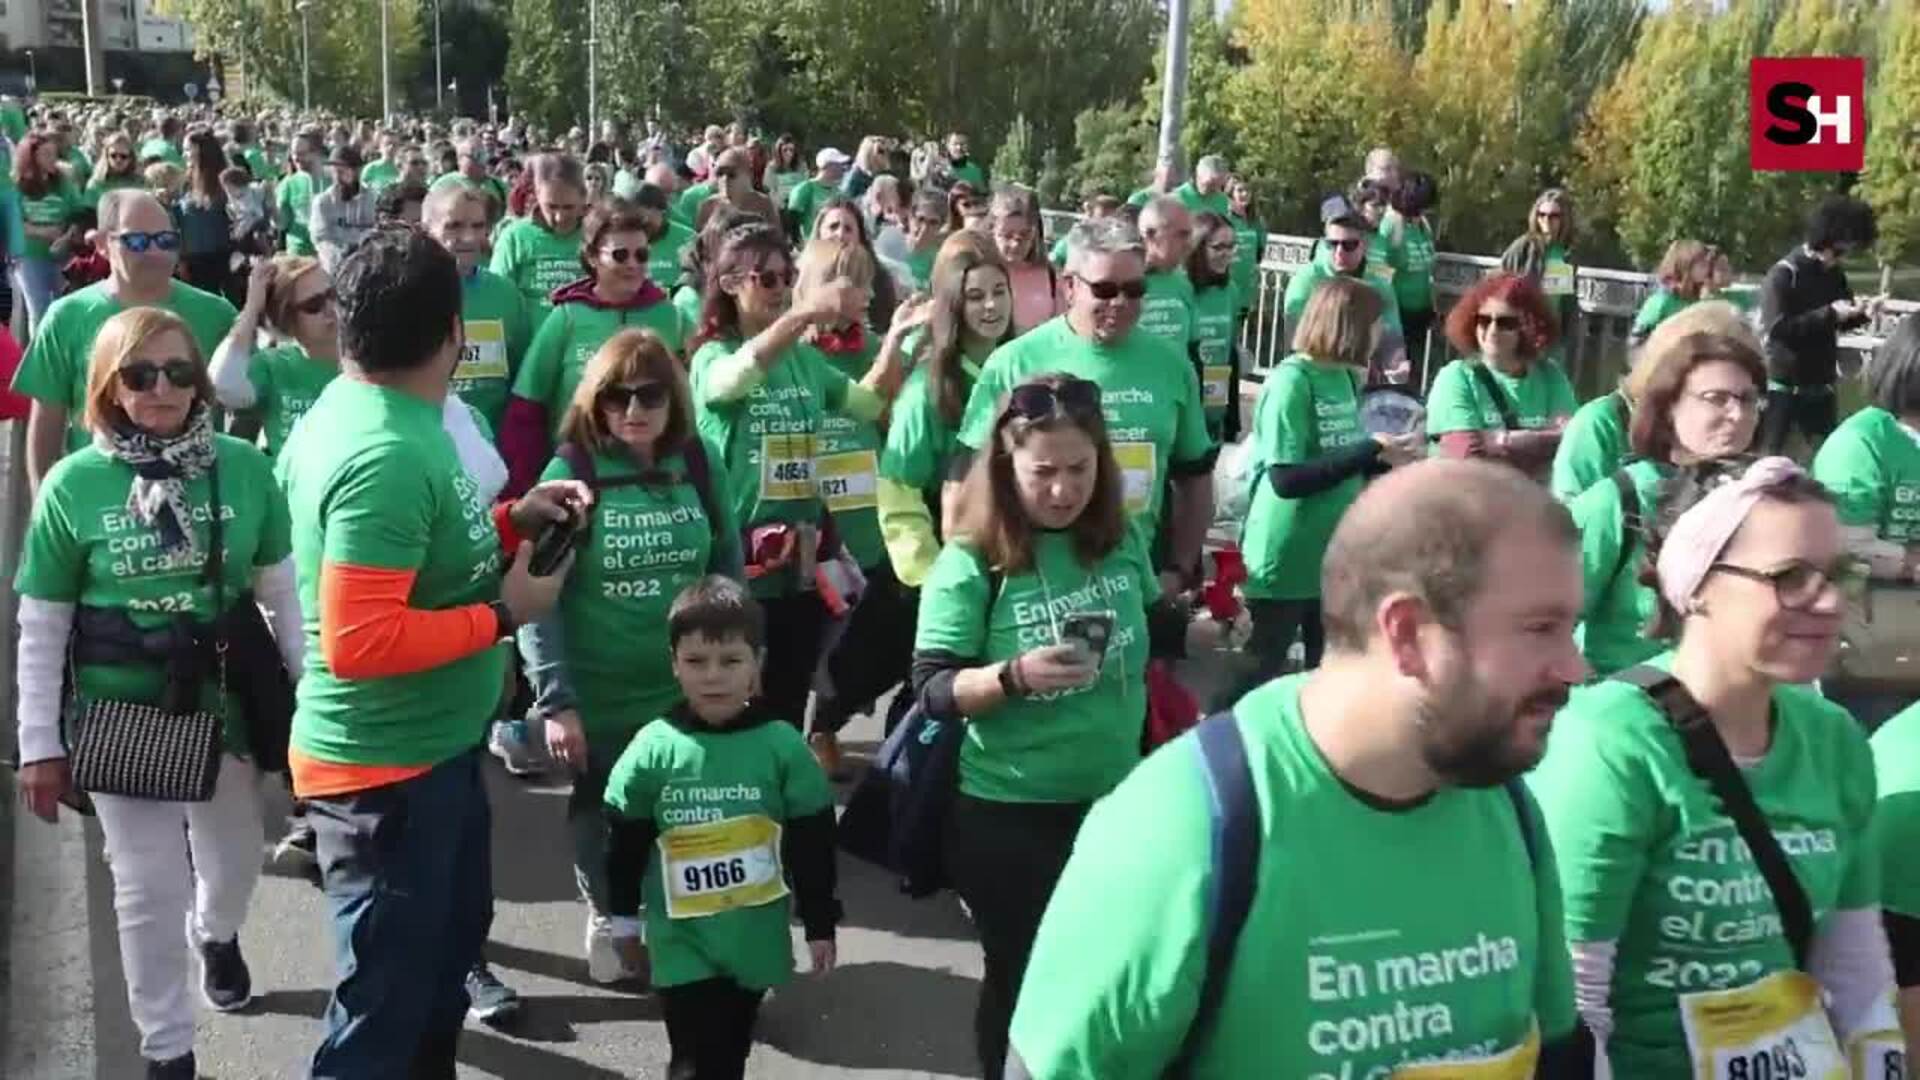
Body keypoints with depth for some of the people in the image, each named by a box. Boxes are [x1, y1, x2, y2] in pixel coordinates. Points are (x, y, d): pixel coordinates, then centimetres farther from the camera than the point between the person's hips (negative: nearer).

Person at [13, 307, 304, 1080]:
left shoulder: (245, 468, -9)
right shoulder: (73, 485, -12)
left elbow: (280, 590, 1)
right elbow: (40, 628, -4)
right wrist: (39, 745, -3)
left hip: (226, 705, 2)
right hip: (123, 719, -2)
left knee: (235, 862, 21)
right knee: (149, 890, 8)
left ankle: (217, 936, 57)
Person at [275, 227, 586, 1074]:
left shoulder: (356, 412, 3)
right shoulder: (387, 453, -27)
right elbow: (358, 639, -31)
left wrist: (511, 521, 5)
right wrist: (504, 613, -21)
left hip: (426, 748, 10)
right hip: (387, 766, -10)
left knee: (447, 943, 27)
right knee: (384, 1004, 5)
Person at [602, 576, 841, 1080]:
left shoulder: (781, 743, -9)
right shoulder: (653, 748, -11)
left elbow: (812, 844, -2)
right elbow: (626, 842, 2)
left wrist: (820, 923, 2)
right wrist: (624, 916, 10)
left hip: (756, 936, 1)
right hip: (681, 940, -1)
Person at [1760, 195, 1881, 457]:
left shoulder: (1834, 274, 6)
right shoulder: (1783, 274, -15)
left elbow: (1839, 323, 16)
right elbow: (1777, 328, -25)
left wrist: (1861, 314, -5)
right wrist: (1829, 314, -26)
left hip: (1820, 386, 7)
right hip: (1782, 386, -7)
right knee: (1768, 455, 1)